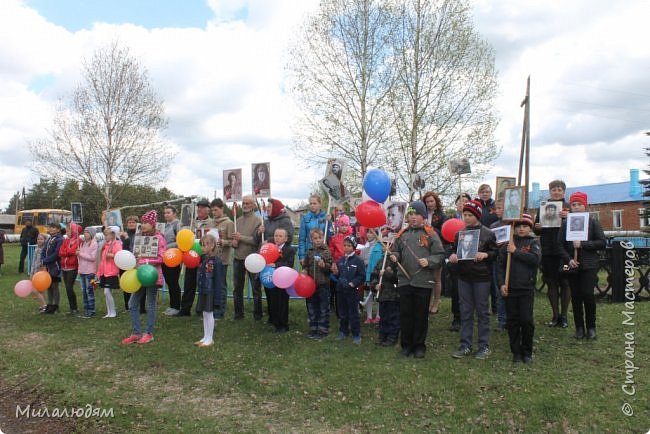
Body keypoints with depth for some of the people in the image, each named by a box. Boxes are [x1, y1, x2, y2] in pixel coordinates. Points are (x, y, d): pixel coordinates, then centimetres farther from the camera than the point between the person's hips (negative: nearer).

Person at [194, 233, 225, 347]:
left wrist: (216, 295, -17)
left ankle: (210, 339, 13)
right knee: (204, 314, 14)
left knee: (209, 314, 1)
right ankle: (205, 337, 24)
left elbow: (218, 279, -16)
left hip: (210, 292, -7)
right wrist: (199, 289, 9)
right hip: (203, 291, 7)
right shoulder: (203, 258, 7)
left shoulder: (216, 261, -16)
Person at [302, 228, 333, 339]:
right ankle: (313, 329, 25)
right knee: (311, 307, 12)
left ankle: (323, 330, 15)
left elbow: (330, 267, -6)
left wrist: (324, 265, -24)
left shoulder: (326, 252, -6)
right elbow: (305, 265, 15)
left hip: (323, 284, -4)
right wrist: (304, 270, -5)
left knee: (324, 308, 4)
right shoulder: (309, 252, 5)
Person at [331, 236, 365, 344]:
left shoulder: (358, 260, -9)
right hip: (340, 290, 5)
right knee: (342, 313, 15)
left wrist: (353, 283, -20)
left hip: (352, 291, -5)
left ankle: (356, 334, 12)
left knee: (353, 314, 2)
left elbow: (362, 276, -10)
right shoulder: (340, 260, 7)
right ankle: (343, 331, 29)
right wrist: (335, 272, -3)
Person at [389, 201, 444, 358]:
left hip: (423, 282, -3)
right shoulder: (402, 234, 10)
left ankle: (419, 345, 19)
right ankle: (406, 344, 21)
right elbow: (396, 252, 18)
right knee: (405, 314, 8)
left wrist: (429, 261, -18)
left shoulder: (430, 234, 0)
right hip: (404, 281, 3)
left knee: (421, 315, 6)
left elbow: (440, 255, -2)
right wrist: (394, 257, -3)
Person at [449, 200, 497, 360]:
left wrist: (485, 254, -20)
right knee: (465, 311, 8)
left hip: (482, 277, -4)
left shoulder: (488, 233, -3)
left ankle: (484, 346, 14)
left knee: (482, 311, 4)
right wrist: (453, 256, -4)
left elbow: (496, 253, -1)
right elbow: (455, 251, 17)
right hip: (464, 277, 4)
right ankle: (465, 345, 16)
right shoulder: (459, 234, 8)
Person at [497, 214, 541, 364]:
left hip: (527, 289, -1)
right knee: (512, 321, 7)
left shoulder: (534, 243, 5)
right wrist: (501, 284, -6)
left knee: (527, 320, -1)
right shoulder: (507, 244, 7)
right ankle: (516, 352, 18)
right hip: (510, 289, 2)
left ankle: (527, 352, 16)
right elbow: (500, 265, 4)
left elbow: (535, 259, -15)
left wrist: (516, 251, -13)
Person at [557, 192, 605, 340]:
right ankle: (579, 327, 17)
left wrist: (583, 244, -15)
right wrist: (568, 259, -10)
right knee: (576, 296, 5)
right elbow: (560, 244, 3)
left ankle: (591, 327, 8)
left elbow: (602, 243, -3)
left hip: (589, 264, -2)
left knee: (588, 294, -10)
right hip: (572, 265, 2)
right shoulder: (566, 223, 6)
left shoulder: (593, 221, 2)